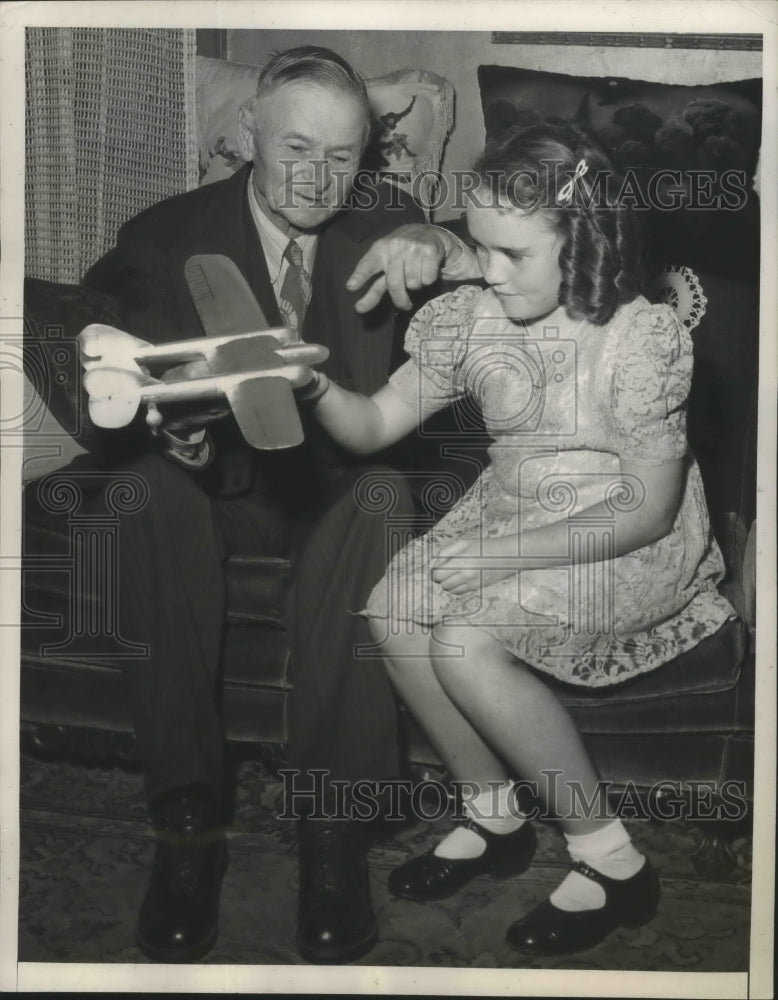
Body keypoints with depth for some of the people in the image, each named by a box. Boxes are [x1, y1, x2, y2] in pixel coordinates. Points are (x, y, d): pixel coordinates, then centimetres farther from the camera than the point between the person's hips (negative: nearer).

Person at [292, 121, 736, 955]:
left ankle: (609, 860, -7)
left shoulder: (644, 336, -18)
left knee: (464, 643, -27)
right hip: (509, 513, 6)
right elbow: (374, 426, -4)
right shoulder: (470, 317, -3)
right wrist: (316, 386, -26)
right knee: (393, 613, -17)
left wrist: (502, 555, -24)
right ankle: (493, 816, 6)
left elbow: (647, 511, -18)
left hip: (628, 543, -6)